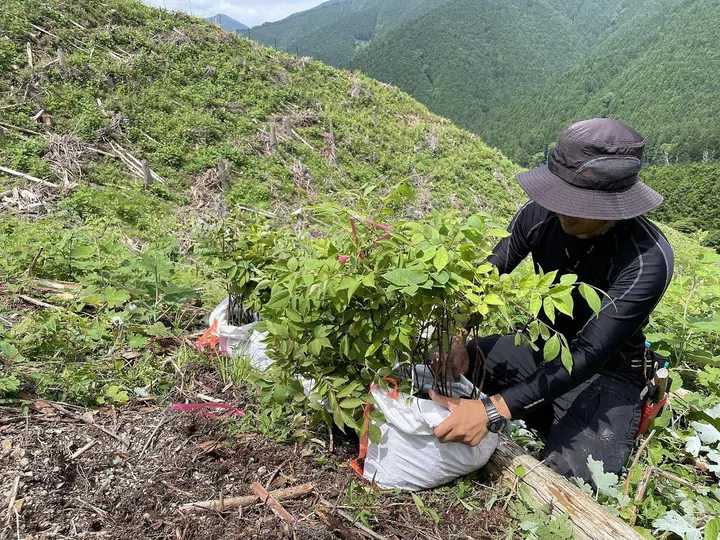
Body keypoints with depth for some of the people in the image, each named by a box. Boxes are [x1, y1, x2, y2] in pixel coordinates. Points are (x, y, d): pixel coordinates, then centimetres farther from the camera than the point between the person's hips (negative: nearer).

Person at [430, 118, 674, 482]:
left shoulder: (648, 259, -31)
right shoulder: (542, 212, -18)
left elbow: (588, 355, -35)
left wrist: (494, 411, -43)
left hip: (605, 372, -4)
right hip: (543, 346, 5)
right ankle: (549, 416, 9)